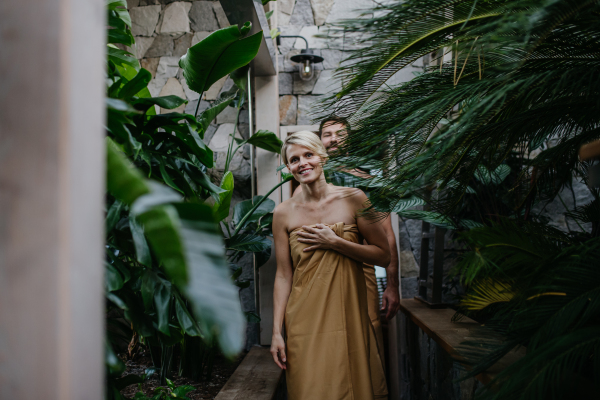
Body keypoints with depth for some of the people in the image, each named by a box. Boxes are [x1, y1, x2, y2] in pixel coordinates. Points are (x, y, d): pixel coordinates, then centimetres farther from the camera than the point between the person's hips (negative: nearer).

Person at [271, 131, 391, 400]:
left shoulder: (353, 199, -3)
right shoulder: (284, 213, 0)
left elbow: (383, 256, -3)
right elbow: (283, 275, 2)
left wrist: (334, 242, -13)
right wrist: (277, 332, -1)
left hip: (348, 317, 0)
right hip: (304, 323, 1)